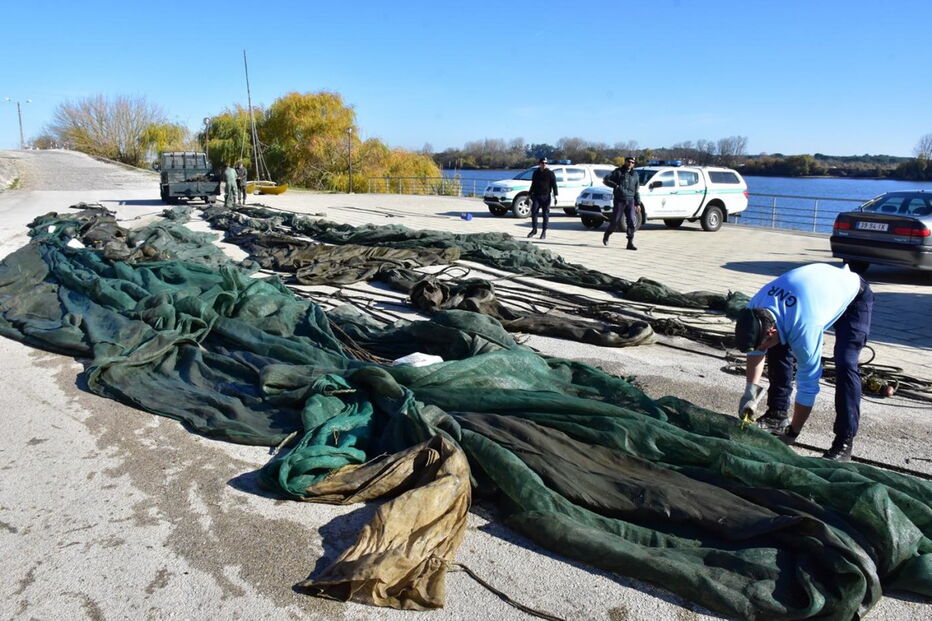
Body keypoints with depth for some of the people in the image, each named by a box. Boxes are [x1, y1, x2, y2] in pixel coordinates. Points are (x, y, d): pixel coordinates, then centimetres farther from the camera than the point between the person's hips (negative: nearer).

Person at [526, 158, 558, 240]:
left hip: (546, 197, -3)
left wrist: (555, 196, -12)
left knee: (545, 214, -1)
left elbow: (554, 185, -4)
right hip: (536, 196, 3)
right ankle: (534, 229, 10)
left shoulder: (550, 173, 0)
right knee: (533, 212, -4)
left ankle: (544, 232, 5)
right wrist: (529, 194, 19)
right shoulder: (536, 173, 12)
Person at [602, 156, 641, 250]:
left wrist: (638, 203, 11)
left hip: (630, 201, 3)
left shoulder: (635, 175, 14)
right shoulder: (618, 171, 3)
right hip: (619, 201, -3)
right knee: (615, 222, -1)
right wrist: (615, 185, -17)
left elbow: (636, 191, 17)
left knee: (631, 222, -9)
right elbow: (606, 179, -4)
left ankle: (630, 243, -7)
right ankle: (606, 235, 26)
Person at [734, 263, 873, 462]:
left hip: (853, 297, -7)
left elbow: (808, 384, -34)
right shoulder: (754, 309, -25)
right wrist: (750, 390, -12)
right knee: (779, 351, -3)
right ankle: (777, 416, 10)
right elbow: (755, 350, -5)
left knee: (845, 364, -23)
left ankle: (844, 441, -17)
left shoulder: (804, 328, -44)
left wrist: (792, 433, -27)